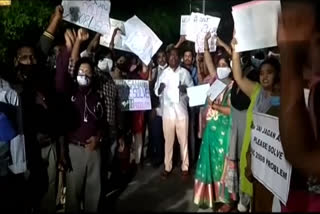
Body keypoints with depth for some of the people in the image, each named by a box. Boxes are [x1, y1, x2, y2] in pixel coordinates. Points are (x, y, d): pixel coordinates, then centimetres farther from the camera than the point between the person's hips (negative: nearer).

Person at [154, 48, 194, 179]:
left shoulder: (185, 72, 4)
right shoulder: (163, 73, 6)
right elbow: (156, 92, 4)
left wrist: (186, 90, -16)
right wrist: (160, 88, -18)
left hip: (181, 111, -1)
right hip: (167, 111, 1)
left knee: (183, 140, 5)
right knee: (168, 140, 7)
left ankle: (185, 167, 16)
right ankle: (167, 167, 16)